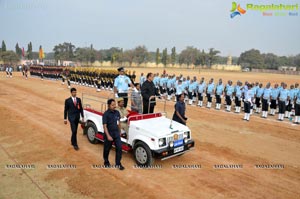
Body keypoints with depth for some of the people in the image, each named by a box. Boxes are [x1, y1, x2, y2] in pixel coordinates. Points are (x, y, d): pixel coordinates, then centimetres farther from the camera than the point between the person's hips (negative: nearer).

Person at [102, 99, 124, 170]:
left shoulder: (117, 112, 1)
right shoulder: (106, 114, -15)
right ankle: (106, 162, 34)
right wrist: (108, 136, -24)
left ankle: (118, 163, 12)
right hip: (109, 134, -4)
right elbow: (104, 126, -18)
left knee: (119, 148, -1)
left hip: (116, 133, 4)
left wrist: (119, 132, 15)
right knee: (107, 149, 12)